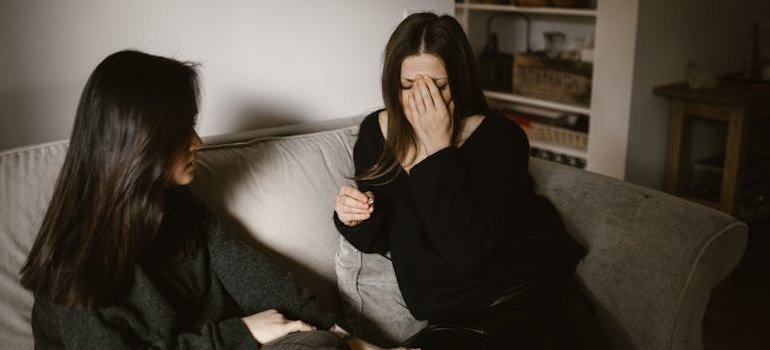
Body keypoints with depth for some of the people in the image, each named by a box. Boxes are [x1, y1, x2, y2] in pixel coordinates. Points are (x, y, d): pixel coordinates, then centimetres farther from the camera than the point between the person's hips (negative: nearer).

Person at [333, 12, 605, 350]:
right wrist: (356, 219, -13)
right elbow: (377, 240, 8)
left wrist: (439, 148, -23)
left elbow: (467, 253, -25)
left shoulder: (499, 138, -13)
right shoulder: (375, 133, 0)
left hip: (536, 301, -3)